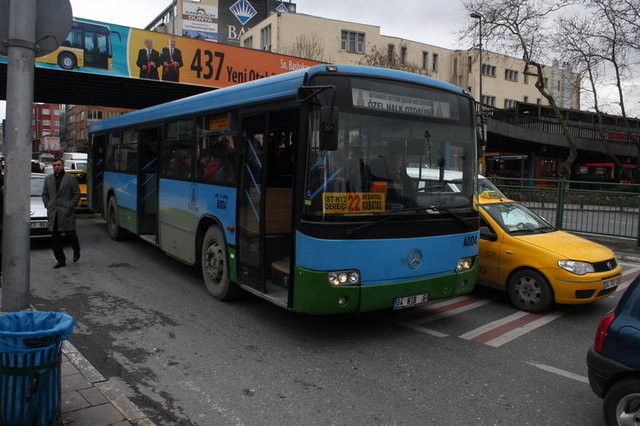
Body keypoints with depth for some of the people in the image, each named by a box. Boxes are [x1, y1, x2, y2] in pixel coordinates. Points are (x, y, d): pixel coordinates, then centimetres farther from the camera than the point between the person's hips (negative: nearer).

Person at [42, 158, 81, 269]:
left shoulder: (71, 178, 3)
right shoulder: (48, 179, 15)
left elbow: (77, 194, 1)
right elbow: (44, 194, 19)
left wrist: (70, 206, -7)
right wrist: (47, 205, 6)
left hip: (66, 213, -4)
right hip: (53, 213, 4)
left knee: (70, 234, -2)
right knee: (55, 238, 3)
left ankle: (76, 251, 27)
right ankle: (60, 260, 10)